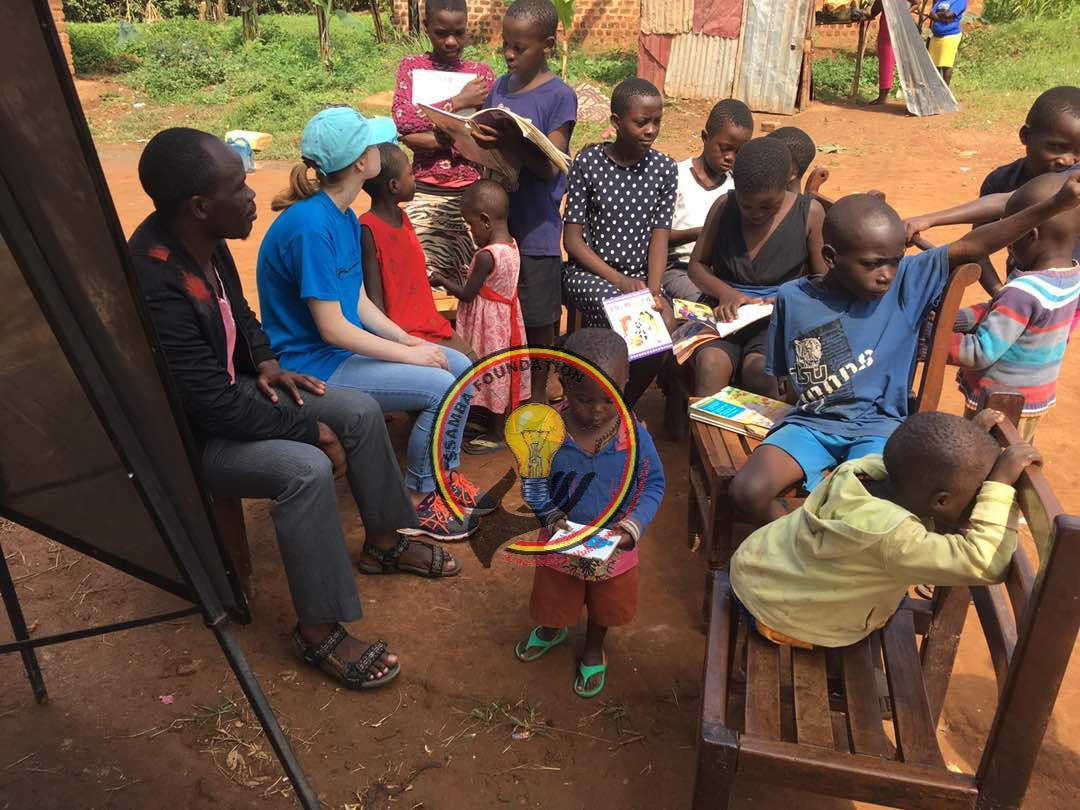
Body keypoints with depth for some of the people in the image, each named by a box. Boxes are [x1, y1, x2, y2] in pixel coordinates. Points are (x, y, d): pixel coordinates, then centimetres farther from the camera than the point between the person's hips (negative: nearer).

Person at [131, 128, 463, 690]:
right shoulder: (154, 284, -33)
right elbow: (214, 404, -31)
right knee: (306, 469, -30)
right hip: (184, 435, -9)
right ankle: (319, 633, -13)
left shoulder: (202, 240, -6)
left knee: (362, 411, 2)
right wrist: (312, 429, -21)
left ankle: (384, 538, 22)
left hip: (229, 387, 9)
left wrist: (263, 360, -2)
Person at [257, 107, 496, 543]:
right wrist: (409, 354, -17)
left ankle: (446, 477, 17)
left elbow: (358, 302, 8)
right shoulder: (310, 226, -25)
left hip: (345, 344, 10)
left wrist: (407, 339, -4)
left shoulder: (344, 217, 4)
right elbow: (332, 329, -25)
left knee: (460, 367, 3)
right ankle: (416, 502, 0)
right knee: (442, 388, -19)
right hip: (313, 364, -9)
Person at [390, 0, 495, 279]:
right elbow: (402, 119, -11)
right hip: (425, 194, -1)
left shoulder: (482, 74, 9)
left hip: (472, 194, 1)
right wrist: (458, 102, -13)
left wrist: (437, 139, -15)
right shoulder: (412, 66, 7)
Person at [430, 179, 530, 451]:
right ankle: (504, 423, 35)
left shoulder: (486, 256, -26)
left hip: (489, 323, -8)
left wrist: (441, 280, -6)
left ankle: (497, 434, 20)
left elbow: (467, 294, -18)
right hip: (506, 317, 8)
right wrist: (467, 278, 8)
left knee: (493, 373, 5)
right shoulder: (511, 246, 0)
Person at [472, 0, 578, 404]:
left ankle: (537, 394, 24)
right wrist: (473, 142, -9)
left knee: (537, 320, 7)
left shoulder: (559, 95, -9)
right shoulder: (500, 87, 7)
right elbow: (490, 150, 12)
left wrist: (509, 143, -32)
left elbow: (549, 167, -17)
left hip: (536, 229, -5)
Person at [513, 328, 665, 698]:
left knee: (605, 605, 28)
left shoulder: (634, 435, -23)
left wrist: (633, 526, -26)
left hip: (612, 546, 0)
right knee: (553, 600, 29)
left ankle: (593, 651, 59)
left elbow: (654, 484, -13)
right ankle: (551, 630, 64)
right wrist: (552, 516, -25)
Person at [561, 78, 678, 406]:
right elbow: (572, 239, -7)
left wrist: (653, 292, -16)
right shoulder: (588, 161, -6)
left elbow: (659, 238, 1)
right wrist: (620, 281, -16)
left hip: (640, 274, 3)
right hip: (588, 271, -3)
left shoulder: (664, 169, 3)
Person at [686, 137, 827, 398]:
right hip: (727, 314, 1)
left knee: (759, 369, -34)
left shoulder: (809, 213, 2)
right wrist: (726, 292, -9)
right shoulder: (724, 206, 6)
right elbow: (697, 264, 12)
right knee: (710, 363, -32)